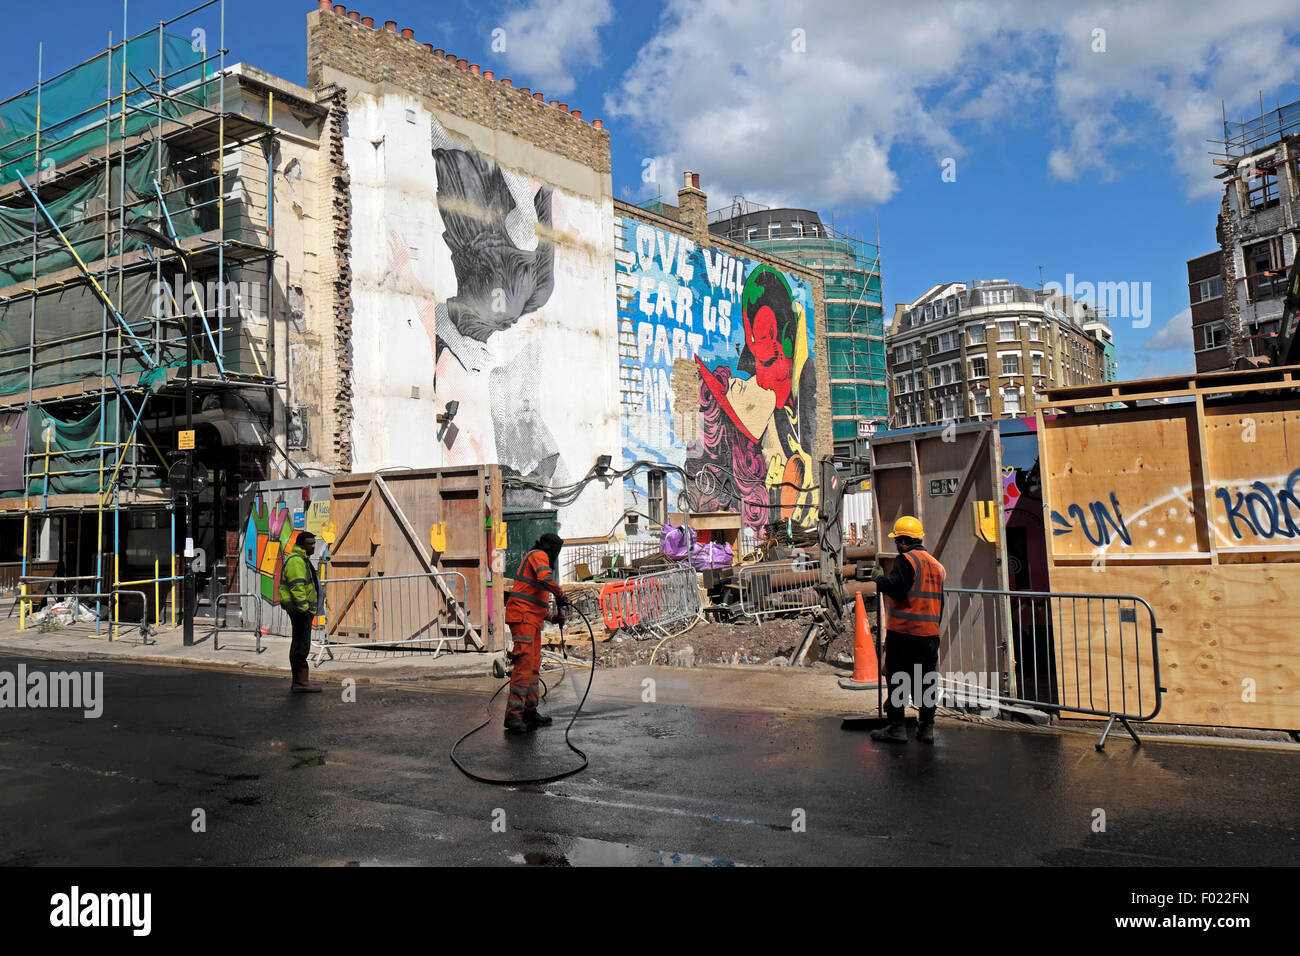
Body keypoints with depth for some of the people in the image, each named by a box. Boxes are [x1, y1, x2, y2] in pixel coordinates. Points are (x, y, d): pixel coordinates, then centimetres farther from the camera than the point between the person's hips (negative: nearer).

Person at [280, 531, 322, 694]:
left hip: (303, 610, 11)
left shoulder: (302, 560, 21)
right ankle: (301, 682, -10)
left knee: (298, 645, 13)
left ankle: (298, 681, 18)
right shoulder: (295, 560, -14)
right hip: (300, 610, -11)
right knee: (301, 645, -11)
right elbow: (297, 587, -22)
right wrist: (304, 608, -26)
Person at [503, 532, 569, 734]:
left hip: (531, 619, 10)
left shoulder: (535, 558, 29)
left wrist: (550, 617, 31)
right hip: (523, 616, -10)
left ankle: (530, 712, 17)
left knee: (533, 666, 12)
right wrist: (560, 594, -8)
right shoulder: (539, 555, -1)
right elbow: (545, 579, -23)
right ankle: (513, 715, -20)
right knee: (524, 665, -16)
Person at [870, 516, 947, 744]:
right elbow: (939, 602, 19)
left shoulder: (906, 559, -10)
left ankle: (897, 728, 3)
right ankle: (926, 727, 15)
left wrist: (879, 578, -4)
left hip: (903, 631, -7)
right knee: (927, 680, 11)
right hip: (930, 632, 7)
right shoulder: (935, 564, 15)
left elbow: (895, 587, -22)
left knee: (897, 679, 0)